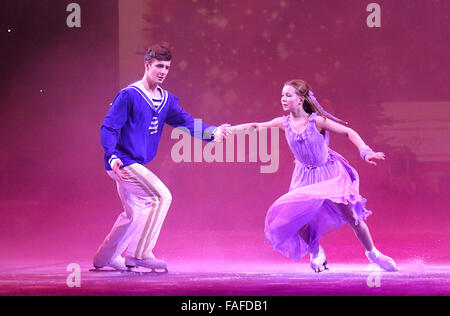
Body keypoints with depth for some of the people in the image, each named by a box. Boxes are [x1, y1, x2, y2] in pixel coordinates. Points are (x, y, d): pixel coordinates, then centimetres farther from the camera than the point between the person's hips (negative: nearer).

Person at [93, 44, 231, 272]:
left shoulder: (166, 100, 11)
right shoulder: (129, 95, -12)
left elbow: (186, 122, 3)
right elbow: (108, 128, -15)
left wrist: (213, 133, -14)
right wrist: (112, 157, -30)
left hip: (136, 165, 9)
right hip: (122, 162, -9)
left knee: (135, 213, 17)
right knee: (161, 196, -18)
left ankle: (104, 258, 29)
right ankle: (140, 254, -13)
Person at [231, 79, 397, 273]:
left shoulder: (316, 121, -17)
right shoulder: (284, 123, -5)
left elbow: (348, 132, -15)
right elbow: (256, 126, 0)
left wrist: (366, 152, -26)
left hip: (330, 172, -4)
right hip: (306, 177, 4)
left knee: (350, 215, -10)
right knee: (293, 214, -15)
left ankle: (372, 253, 11)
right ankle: (315, 251, 10)